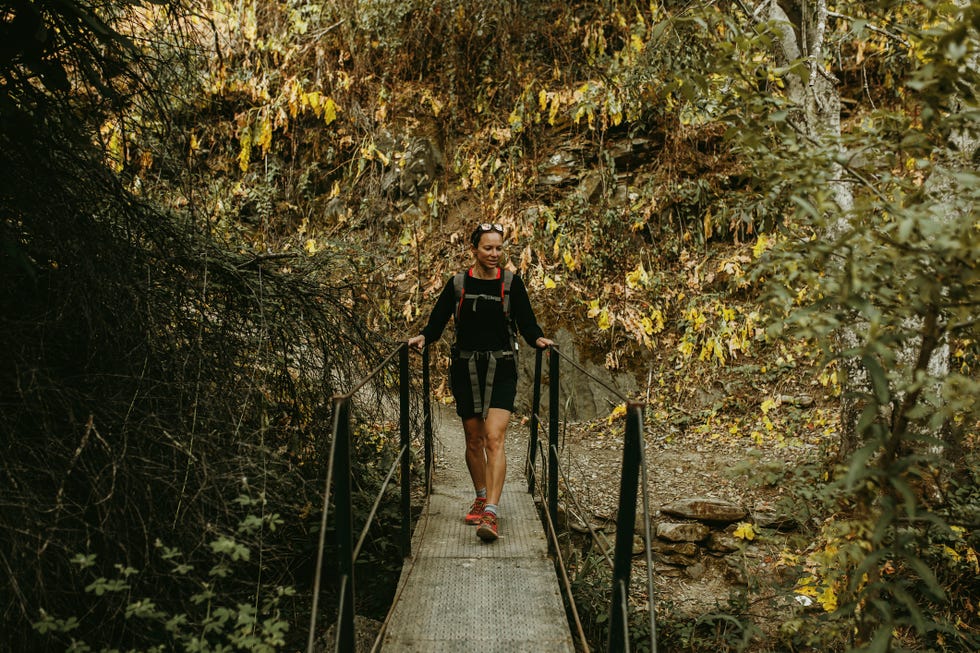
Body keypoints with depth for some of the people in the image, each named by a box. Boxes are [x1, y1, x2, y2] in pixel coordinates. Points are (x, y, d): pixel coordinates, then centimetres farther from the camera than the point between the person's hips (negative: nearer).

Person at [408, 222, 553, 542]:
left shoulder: (511, 283, 1)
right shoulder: (458, 284, 3)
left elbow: (526, 323, -1)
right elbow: (438, 321, 3)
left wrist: (538, 338, -20)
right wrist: (423, 337, -16)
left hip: (501, 370, -2)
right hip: (466, 370, 2)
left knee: (494, 438, -15)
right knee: (474, 440, 11)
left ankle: (491, 513, -18)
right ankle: (481, 498, 32)